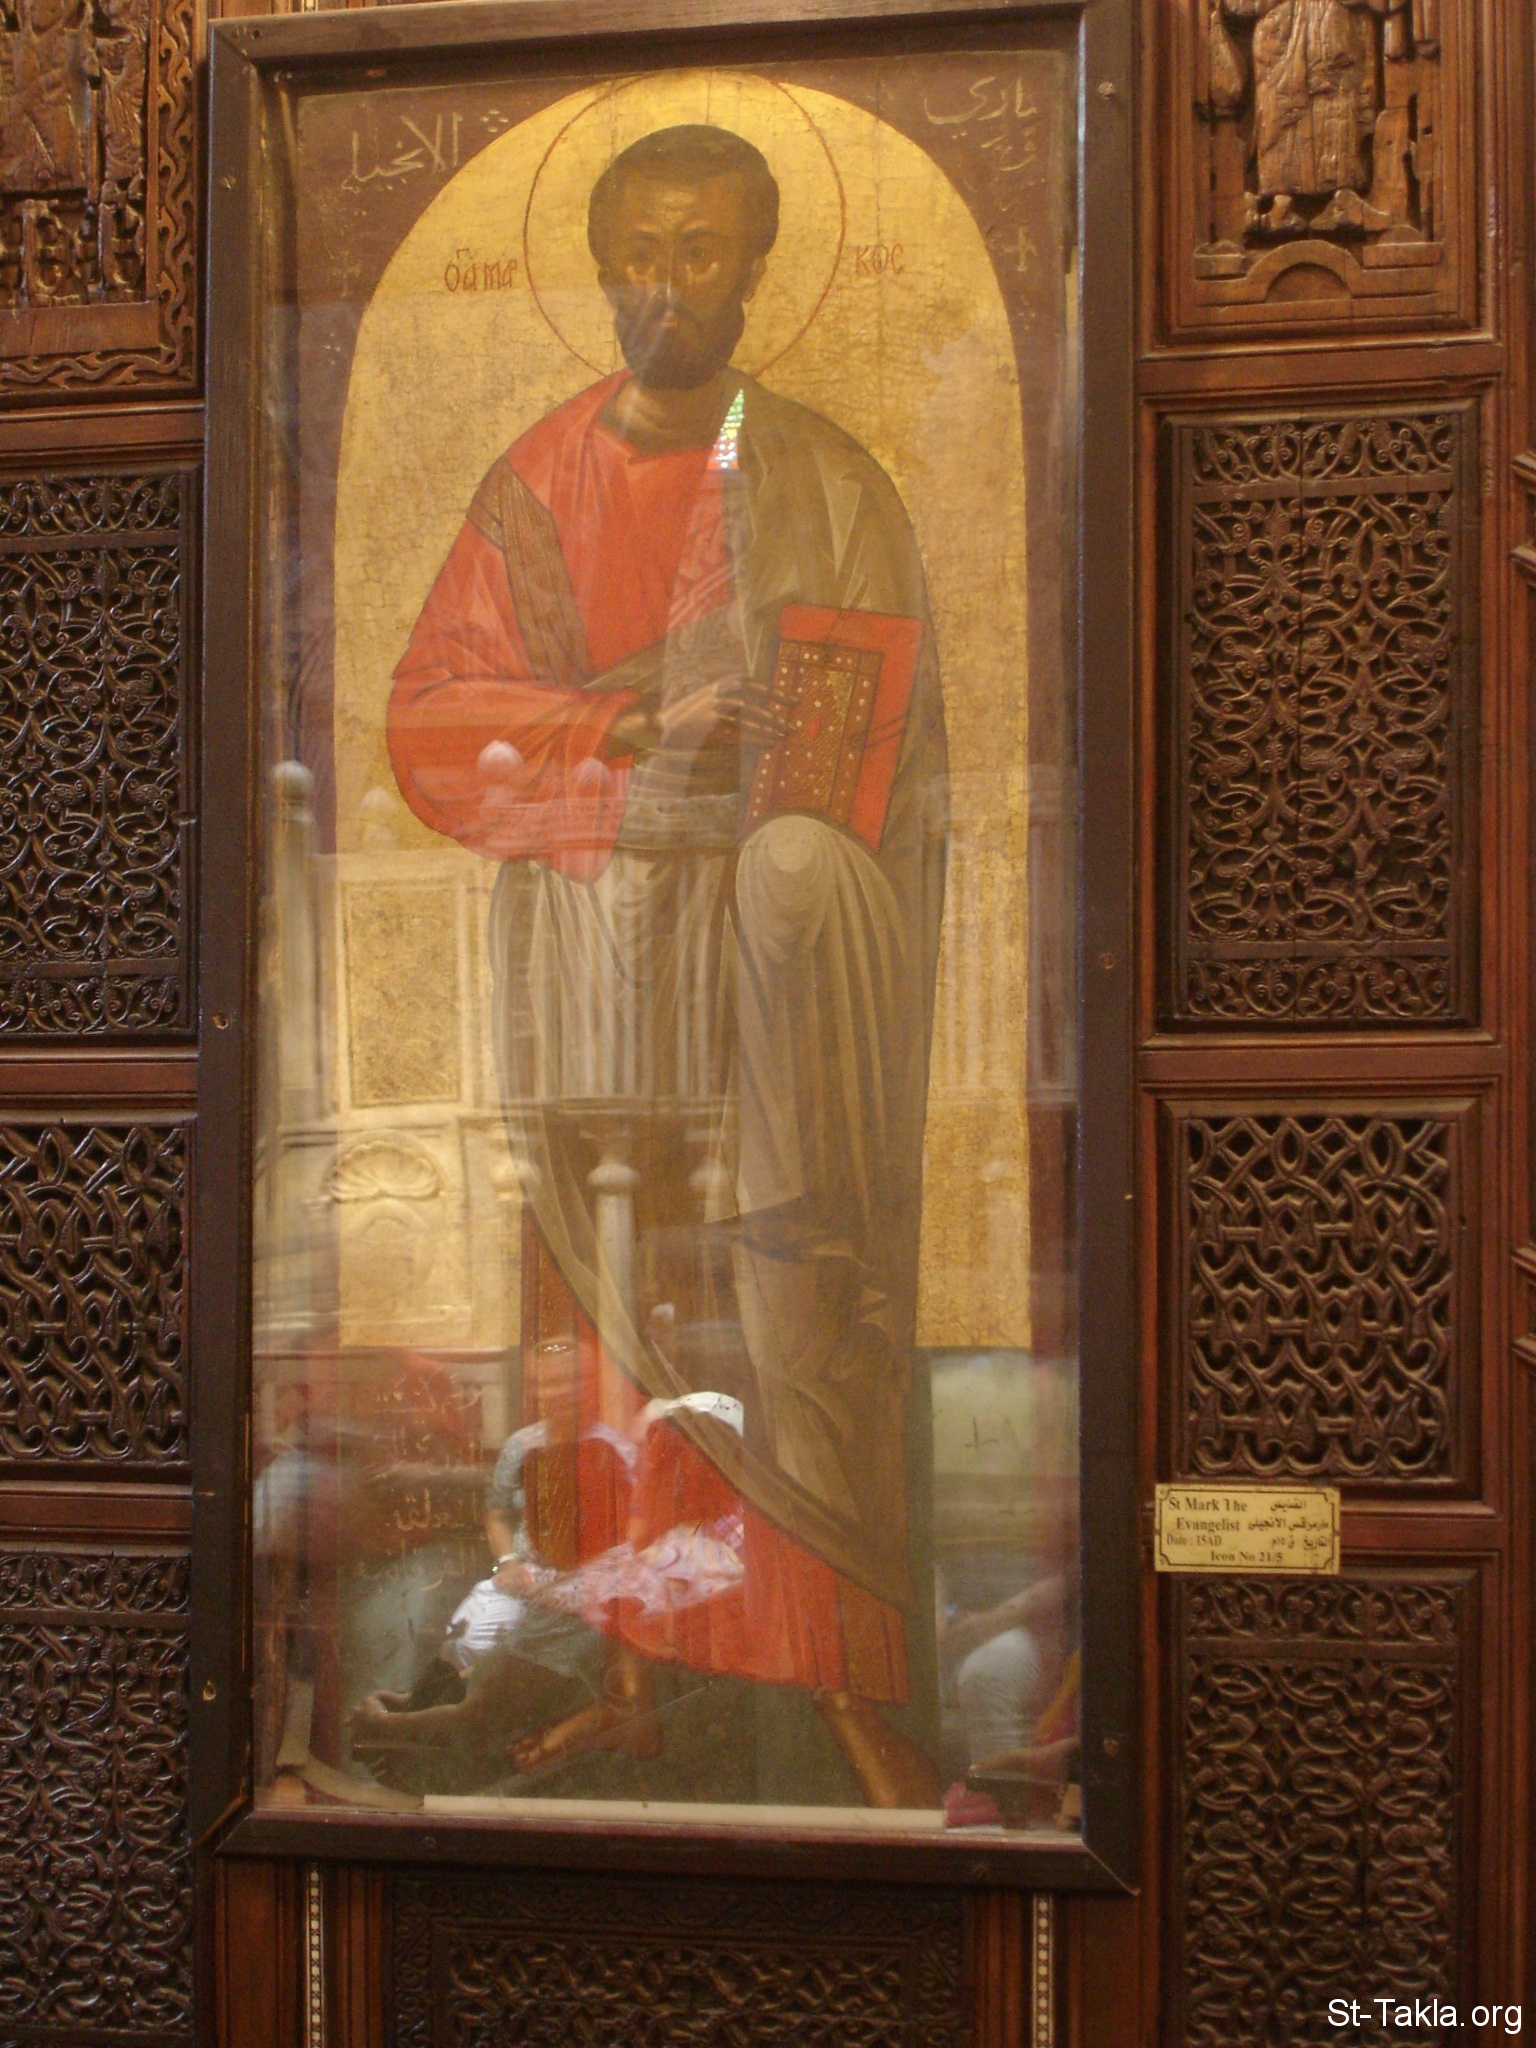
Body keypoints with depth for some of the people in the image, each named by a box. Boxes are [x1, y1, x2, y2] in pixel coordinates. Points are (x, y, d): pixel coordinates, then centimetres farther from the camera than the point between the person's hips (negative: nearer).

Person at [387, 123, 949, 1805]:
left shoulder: (826, 489, 2)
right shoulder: (532, 488, 9)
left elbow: (898, 764, -1)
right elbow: (430, 720, 2)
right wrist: (627, 736, -14)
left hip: (764, 955, -2)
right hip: (578, 960, 3)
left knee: (788, 1330, -6)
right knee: (606, 1331, 6)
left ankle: (846, 1685, 7)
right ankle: (630, 1679, 19)